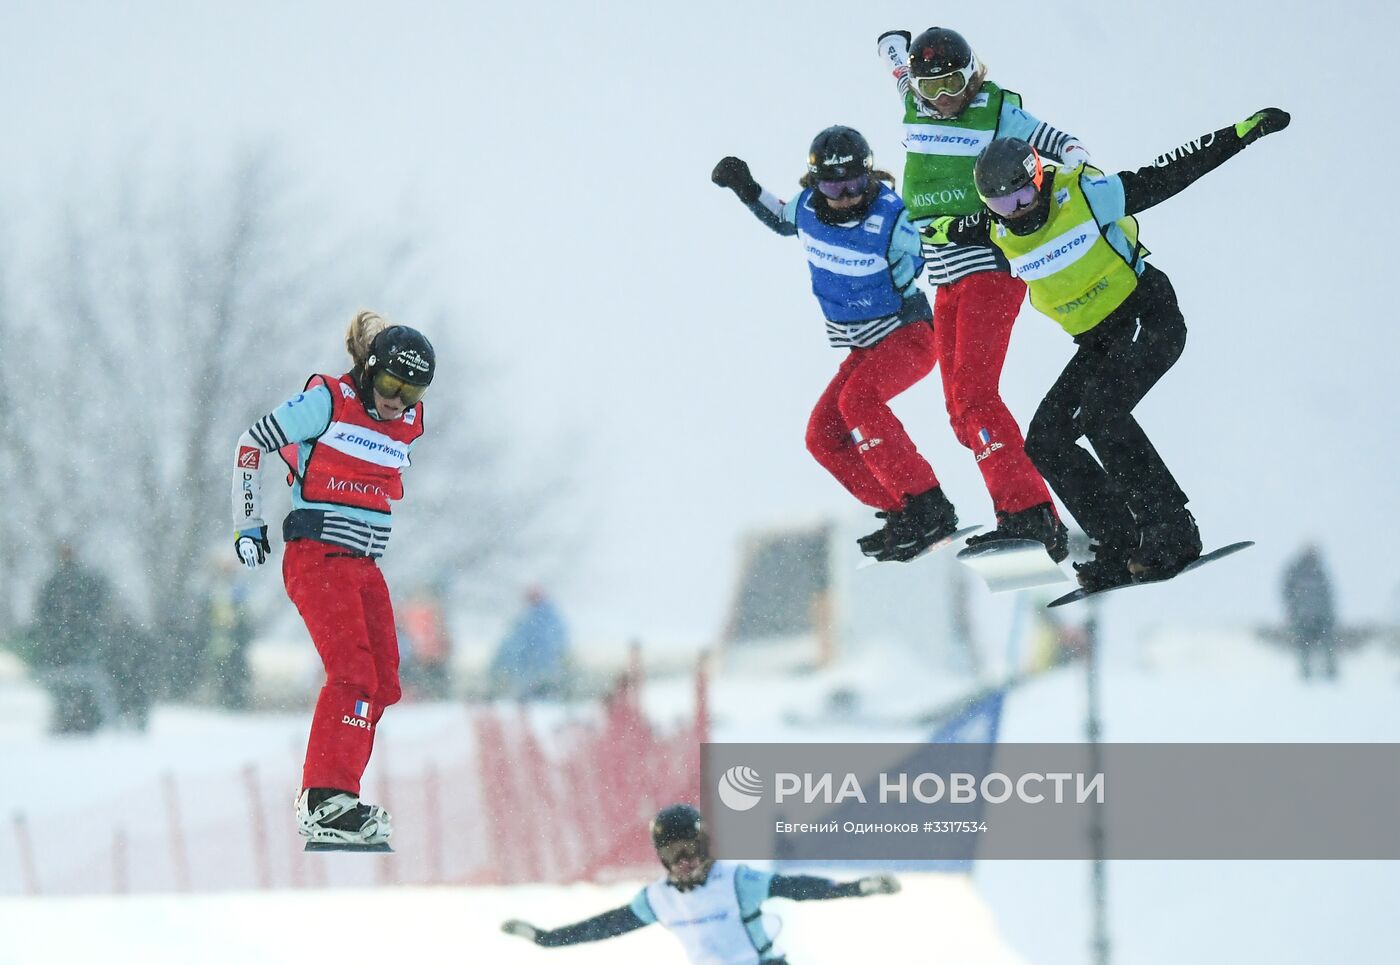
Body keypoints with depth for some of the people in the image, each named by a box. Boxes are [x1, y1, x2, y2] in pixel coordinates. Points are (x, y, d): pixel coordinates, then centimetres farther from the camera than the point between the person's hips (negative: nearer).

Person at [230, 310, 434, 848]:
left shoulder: (409, 426, 10)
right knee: (353, 673, -20)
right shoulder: (326, 403, -8)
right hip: (316, 558, -8)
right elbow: (253, 444, -1)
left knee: (382, 687, 4)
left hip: (365, 569, 8)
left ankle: (329, 798, 10)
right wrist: (249, 524, -2)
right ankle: (324, 801, -22)